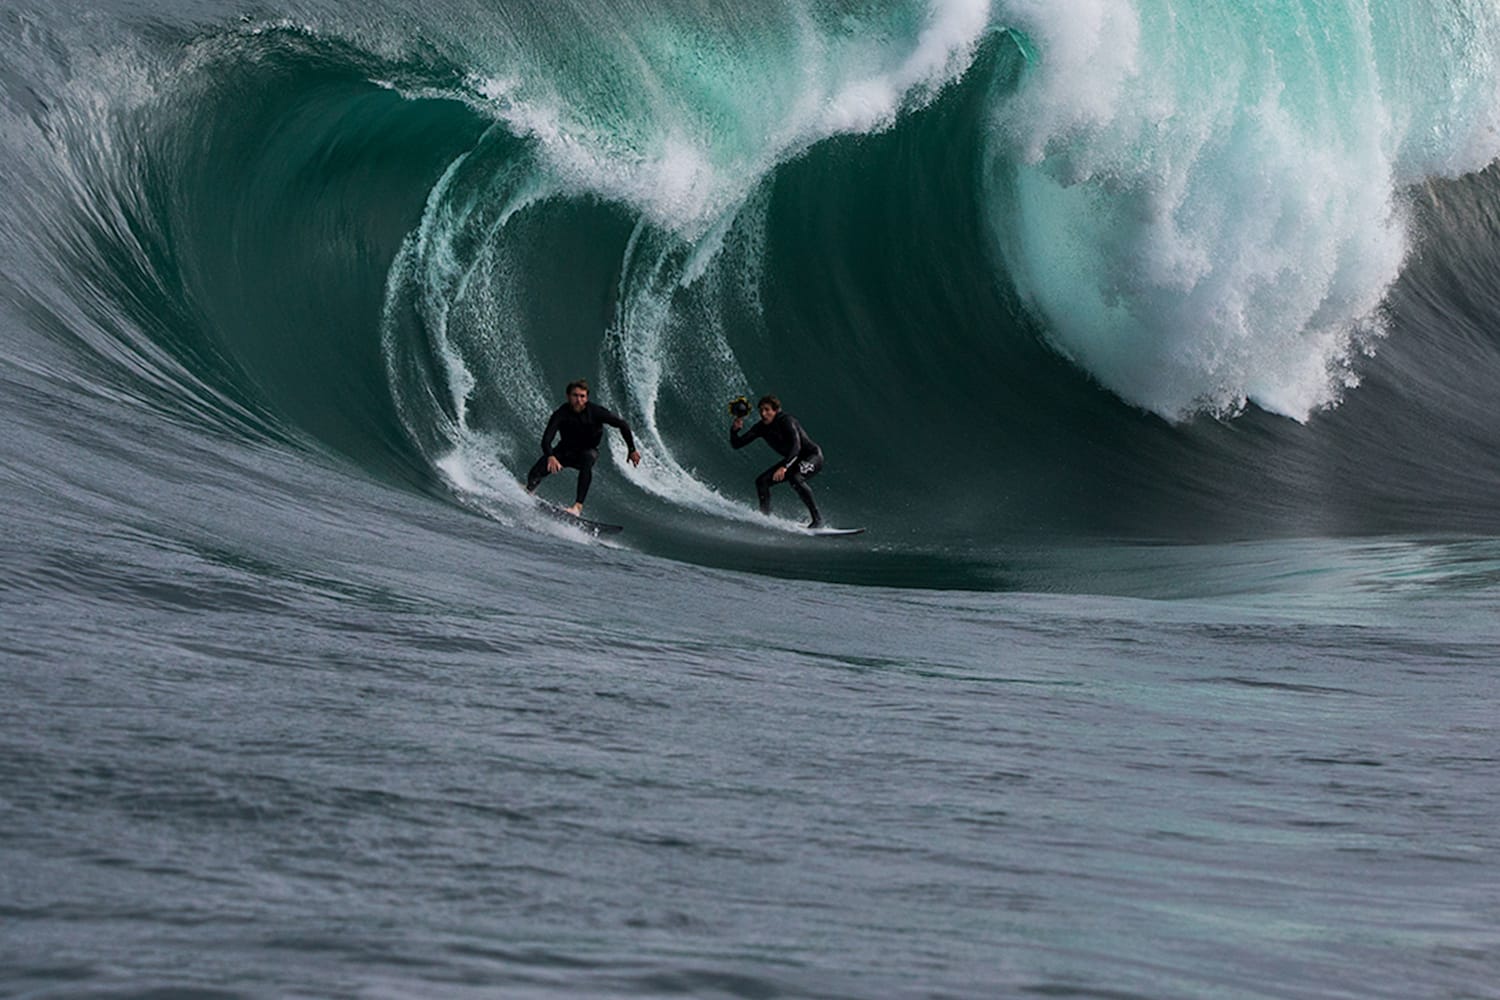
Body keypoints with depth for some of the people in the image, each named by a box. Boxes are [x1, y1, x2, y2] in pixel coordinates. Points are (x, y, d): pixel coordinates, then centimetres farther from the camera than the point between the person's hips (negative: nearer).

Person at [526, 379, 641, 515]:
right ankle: (529, 491, 22)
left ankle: (578, 505, -43)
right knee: (534, 476, -17)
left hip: (588, 451, -1)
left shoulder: (594, 411, -24)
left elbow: (622, 425, -15)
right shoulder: (561, 414, -24)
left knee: (587, 458, -39)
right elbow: (546, 439, -35)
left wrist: (632, 450, -17)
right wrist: (550, 457, -55)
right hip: (565, 451, 1)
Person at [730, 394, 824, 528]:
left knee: (795, 479, -36)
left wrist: (784, 467, -52)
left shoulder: (786, 421, -26)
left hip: (813, 456, -8)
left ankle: (817, 519, -29)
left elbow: (796, 446, -39)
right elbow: (737, 444, -5)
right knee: (761, 481, -8)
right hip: (793, 459, 8)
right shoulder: (761, 428, -6)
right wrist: (734, 430, -26)